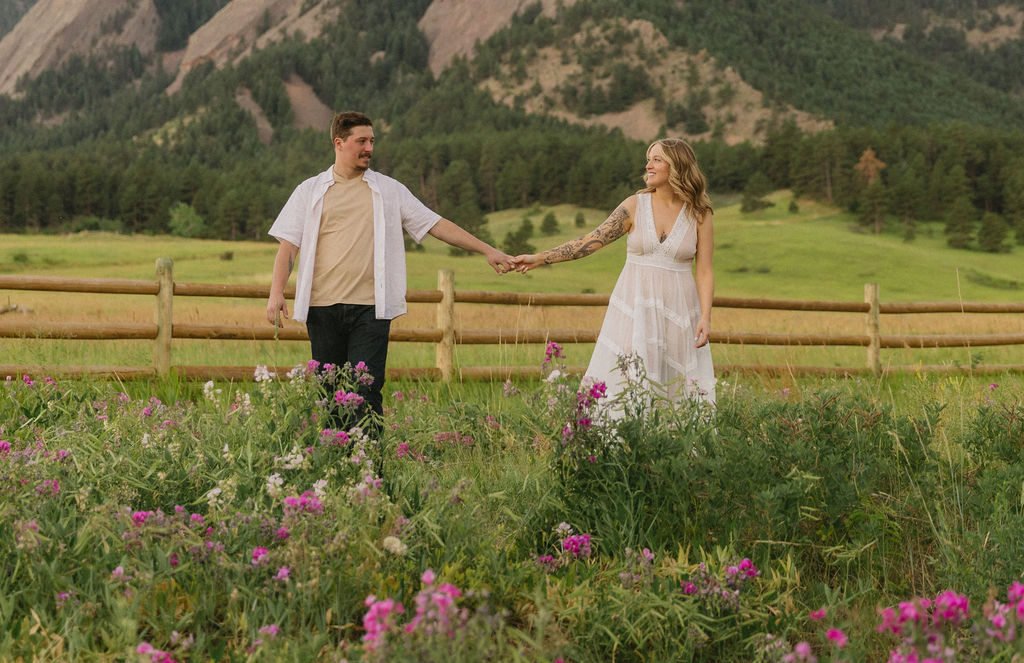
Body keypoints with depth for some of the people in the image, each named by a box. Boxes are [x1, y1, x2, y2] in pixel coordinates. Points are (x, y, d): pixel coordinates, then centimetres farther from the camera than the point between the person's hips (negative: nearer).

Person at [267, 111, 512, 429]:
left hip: (370, 307, -1)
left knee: (366, 391, -10)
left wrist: (487, 250, 7)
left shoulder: (390, 190, 12)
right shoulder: (310, 191, 11)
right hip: (323, 307, 1)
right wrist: (276, 292, -7)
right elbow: (288, 244, 7)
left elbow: (436, 225, 12)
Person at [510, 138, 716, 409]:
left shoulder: (699, 215, 1)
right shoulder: (635, 206, 2)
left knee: (687, 391, -1)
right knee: (624, 383, -5)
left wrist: (705, 317, -12)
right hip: (635, 306, 0)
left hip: (679, 309, 0)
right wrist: (538, 258, -5)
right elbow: (590, 241, 0)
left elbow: (705, 272, 0)